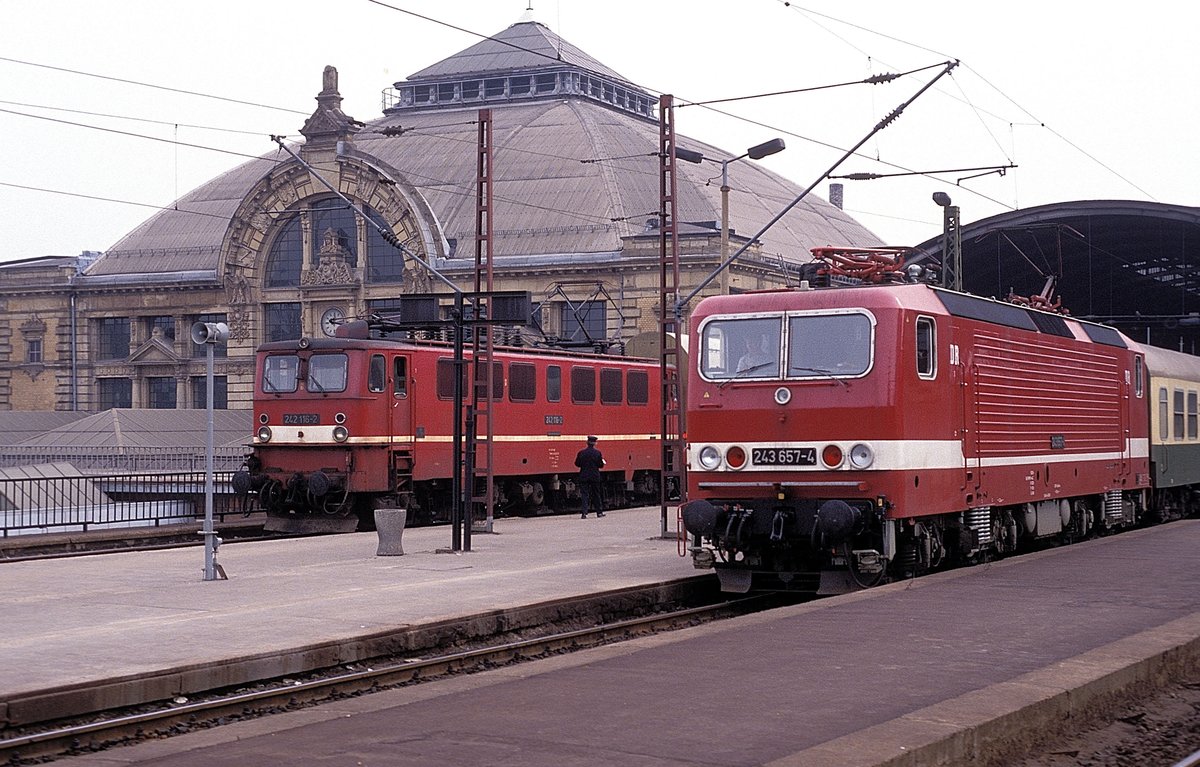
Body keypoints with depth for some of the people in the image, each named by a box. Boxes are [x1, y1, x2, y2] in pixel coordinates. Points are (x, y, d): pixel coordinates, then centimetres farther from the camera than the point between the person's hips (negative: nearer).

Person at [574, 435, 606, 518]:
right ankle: (599, 512, 20)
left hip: (584, 476, -1)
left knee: (584, 494, 0)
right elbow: (601, 465, -2)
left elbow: (577, 463, 1)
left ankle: (584, 513, -11)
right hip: (595, 477, 1)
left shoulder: (581, 453, -6)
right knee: (596, 494, 13)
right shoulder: (598, 453, -6)